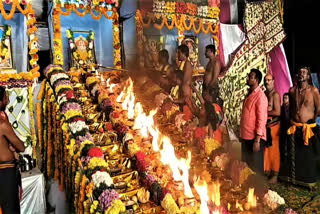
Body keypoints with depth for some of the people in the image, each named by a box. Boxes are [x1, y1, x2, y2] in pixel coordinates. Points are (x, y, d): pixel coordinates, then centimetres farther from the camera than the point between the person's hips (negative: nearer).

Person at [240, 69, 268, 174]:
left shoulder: (260, 96, -12)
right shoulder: (249, 94, 13)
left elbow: (261, 119, -16)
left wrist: (257, 140, -20)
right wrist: (242, 135, 15)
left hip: (255, 137, -8)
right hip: (246, 137, 8)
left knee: (256, 168, 2)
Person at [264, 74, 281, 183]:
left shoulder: (275, 94, -10)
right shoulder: (264, 94, 12)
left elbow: (277, 112, -16)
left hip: (273, 125, -7)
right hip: (265, 125, 7)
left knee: (273, 149, -1)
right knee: (266, 149, 9)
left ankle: (274, 175, 8)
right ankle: (267, 171, 20)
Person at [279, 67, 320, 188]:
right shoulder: (292, 90, 4)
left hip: (308, 128, -3)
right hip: (294, 128, 3)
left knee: (308, 156, 4)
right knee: (293, 155, 12)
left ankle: (308, 180, 20)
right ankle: (293, 178, 27)